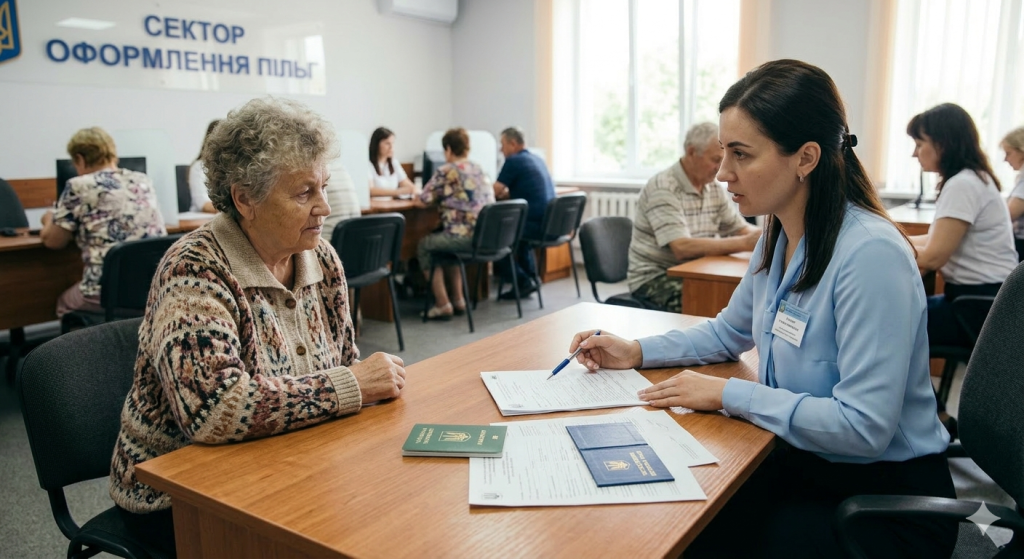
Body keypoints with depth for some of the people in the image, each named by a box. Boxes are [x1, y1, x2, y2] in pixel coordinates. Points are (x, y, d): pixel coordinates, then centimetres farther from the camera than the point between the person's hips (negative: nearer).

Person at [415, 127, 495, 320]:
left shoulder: (445, 171, -6)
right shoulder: (480, 170, 16)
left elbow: (421, 202, -2)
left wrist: (439, 199, 17)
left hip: (466, 237, -8)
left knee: (424, 246, 16)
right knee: (447, 241, 33)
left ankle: (442, 305, 12)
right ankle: (458, 300, 27)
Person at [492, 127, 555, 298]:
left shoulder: (513, 161, -8)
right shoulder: (537, 159, 18)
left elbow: (494, 192, -7)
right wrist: (505, 191, 17)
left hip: (536, 224, -9)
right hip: (550, 223, 9)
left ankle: (522, 282, 4)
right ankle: (531, 276, 27)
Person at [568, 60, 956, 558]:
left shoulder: (871, 254, -27)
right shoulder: (779, 238, 0)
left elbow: (862, 426, -28)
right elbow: (729, 333, 15)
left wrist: (727, 394, -22)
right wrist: (637, 352, 2)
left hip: (888, 497, -7)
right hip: (803, 461, 7)